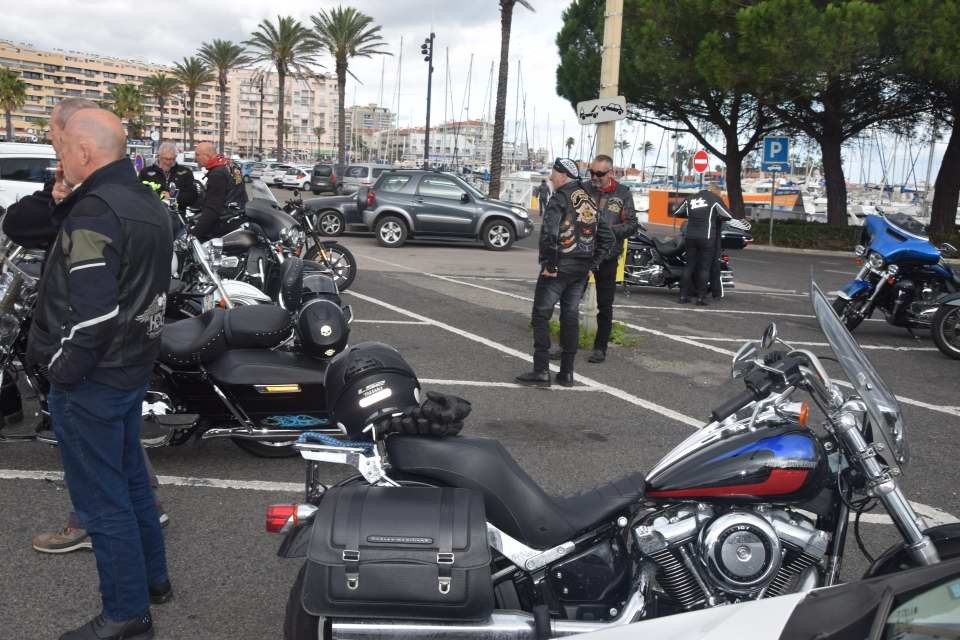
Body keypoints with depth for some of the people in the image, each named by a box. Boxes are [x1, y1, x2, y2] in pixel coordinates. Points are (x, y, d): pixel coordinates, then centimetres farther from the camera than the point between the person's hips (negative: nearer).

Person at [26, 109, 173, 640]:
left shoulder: (93, 211, -20)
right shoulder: (149, 203, 9)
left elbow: (92, 309, -27)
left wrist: (61, 370, -15)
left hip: (90, 378, -9)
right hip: (134, 366, 9)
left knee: (101, 498, 2)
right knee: (131, 477, 21)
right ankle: (152, 577, 36)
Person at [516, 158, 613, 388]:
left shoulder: (560, 199, -10)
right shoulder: (589, 201, 13)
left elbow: (548, 233, -24)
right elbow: (607, 237, 16)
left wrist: (548, 264, -16)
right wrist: (592, 263, 14)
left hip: (559, 267, -7)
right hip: (581, 270, 7)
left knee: (541, 315, -1)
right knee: (570, 316, 13)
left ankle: (541, 371, -5)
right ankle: (567, 373, 16)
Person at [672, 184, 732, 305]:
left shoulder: (690, 199, 14)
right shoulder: (715, 199, 0)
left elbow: (677, 213, 21)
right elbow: (728, 216, 2)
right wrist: (717, 218, 21)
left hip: (690, 236, 5)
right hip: (706, 238, -4)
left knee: (689, 266, 9)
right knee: (704, 268, 0)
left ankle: (683, 295, 5)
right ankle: (700, 297, -4)